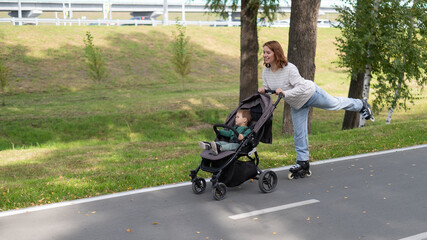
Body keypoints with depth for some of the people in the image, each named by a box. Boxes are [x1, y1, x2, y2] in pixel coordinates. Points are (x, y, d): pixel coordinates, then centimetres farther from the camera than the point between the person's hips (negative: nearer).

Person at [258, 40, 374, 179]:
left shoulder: (289, 69, -36)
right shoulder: (266, 72, -16)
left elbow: (301, 87, -37)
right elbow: (267, 89, -4)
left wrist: (285, 93, -47)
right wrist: (263, 89, -26)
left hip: (310, 94, -5)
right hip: (297, 105, 5)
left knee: (336, 104, 18)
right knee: (299, 133, 6)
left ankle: (361, 105, 49)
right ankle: (303, 163, 18)